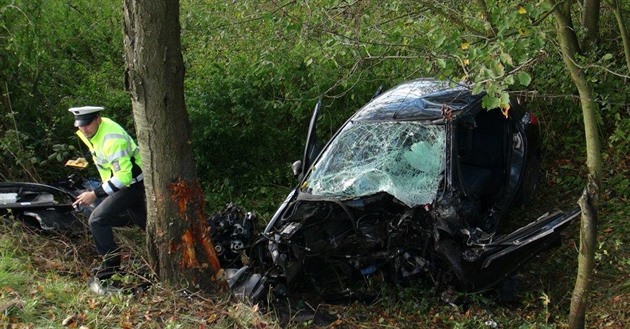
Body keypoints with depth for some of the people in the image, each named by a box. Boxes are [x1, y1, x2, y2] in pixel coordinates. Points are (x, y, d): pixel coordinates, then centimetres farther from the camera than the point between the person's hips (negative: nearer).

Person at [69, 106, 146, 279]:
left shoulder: (111, 139, -32)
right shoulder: (95, 130, -2)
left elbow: (123, 176, -35)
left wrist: (94, 194, -34)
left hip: (131, 184, -10)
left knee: (97, 220, -17)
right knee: (143, 221, 24)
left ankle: (111, 263, -6)